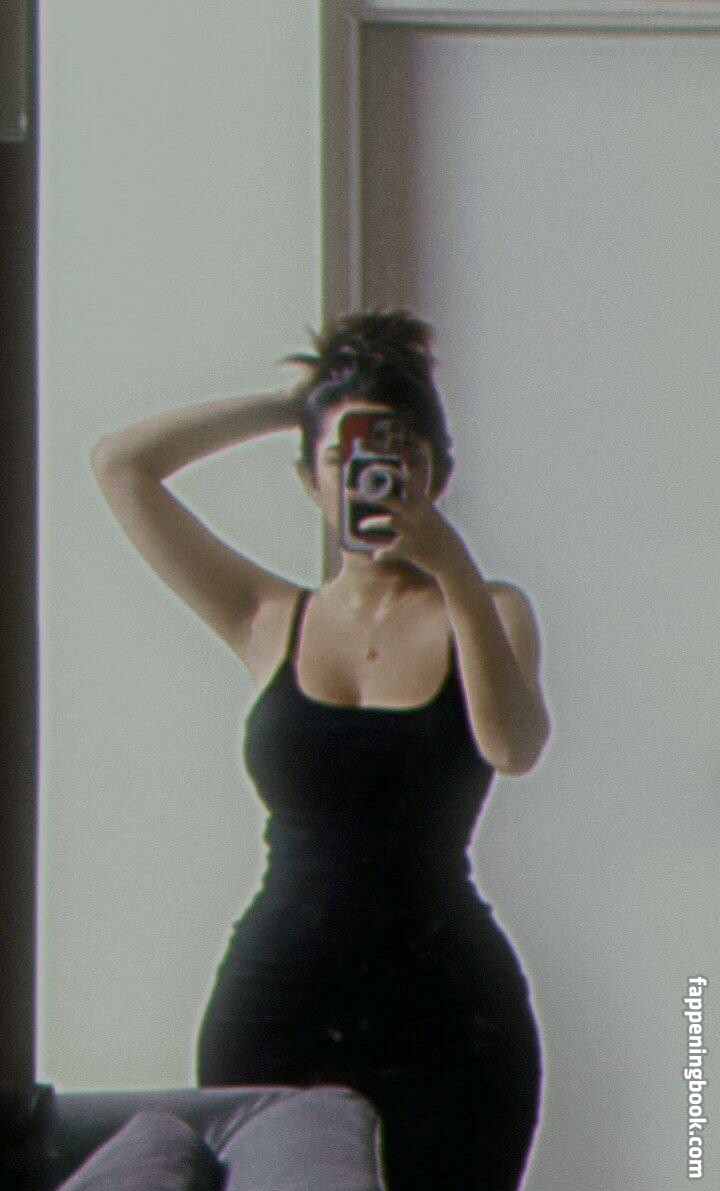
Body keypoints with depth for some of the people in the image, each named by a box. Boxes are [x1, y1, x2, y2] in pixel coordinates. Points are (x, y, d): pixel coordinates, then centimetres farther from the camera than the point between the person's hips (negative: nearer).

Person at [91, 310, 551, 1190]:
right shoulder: (273, 621, 9)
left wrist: (456, 574, -19)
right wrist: (292, 405, 8)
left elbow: (514, 747, -13)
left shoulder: (486, 613, 7)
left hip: (447, 1022, -1)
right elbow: (121, 465, 7)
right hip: (274, 1008, 1)